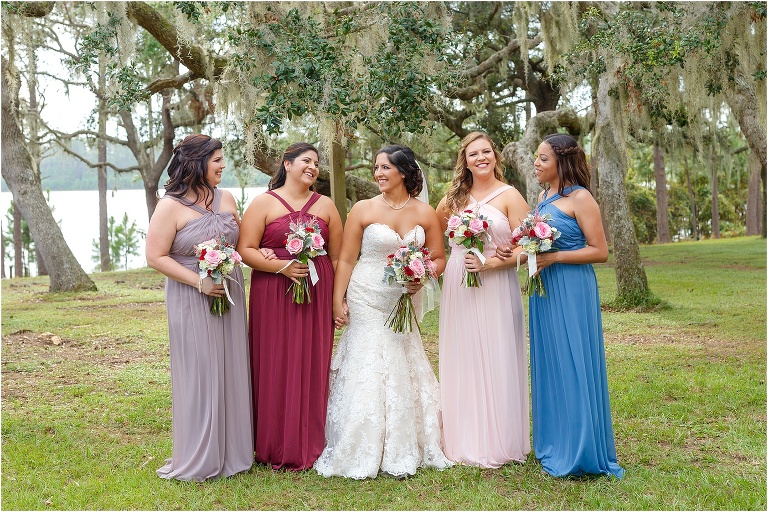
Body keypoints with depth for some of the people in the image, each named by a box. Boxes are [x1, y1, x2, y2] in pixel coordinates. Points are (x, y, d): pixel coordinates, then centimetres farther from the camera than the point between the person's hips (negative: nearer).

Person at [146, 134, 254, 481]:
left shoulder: (226, 199, 9)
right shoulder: (171, 206, -10)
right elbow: (156, 257, -12)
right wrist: (200, 282, -18)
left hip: (229, 296, 6)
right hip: (191, 301, -6)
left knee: (230, 371, 9)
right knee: (199, 375, -1)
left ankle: (231, 451, 23)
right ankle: (199, 458, 13)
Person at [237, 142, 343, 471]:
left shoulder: (326, 205, 12)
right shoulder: (264, 203, 3)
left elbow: (337, 256, 11)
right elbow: (245, 250, -4)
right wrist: (281, 266, -17)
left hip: (316, 296, 2)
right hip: (273, 296, -2)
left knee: (311, 368, 4)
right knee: (274, 368, 1)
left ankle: (307, 445, 16)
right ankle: (275, 447, 13)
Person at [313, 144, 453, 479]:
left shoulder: (425, 213, 3)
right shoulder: (363, 209, -4)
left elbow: (439, 258, 8)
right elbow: (346, 259, -2)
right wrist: (338, 300, -8)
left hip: (405, 304, 3)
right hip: (366, 301, -2)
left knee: (403, 372, 8)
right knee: (367, 371, -2)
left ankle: (403, 452, 21)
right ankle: (361, 455, 10)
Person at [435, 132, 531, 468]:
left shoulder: (509, 196, -1)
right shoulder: (454, 197, 11)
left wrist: (490, 263, -17)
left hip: (495, 286, -4)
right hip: (457, 288, 4)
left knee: (494, 362, -1)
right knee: (461, 361, 7)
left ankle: (496, 442, 10)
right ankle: (464, 439, 18)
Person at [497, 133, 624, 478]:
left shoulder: (580, 198, -10)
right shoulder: (543, 196, 13)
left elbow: (600, 252, -12)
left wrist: (553, 258, -20)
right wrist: (515, 251, 2)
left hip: (572, 291, -8)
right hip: (544, 289, 8)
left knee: (573, 367, -3)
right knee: (547, 365, 12)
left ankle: (579, 452, 8)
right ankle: (553, 446, 23)